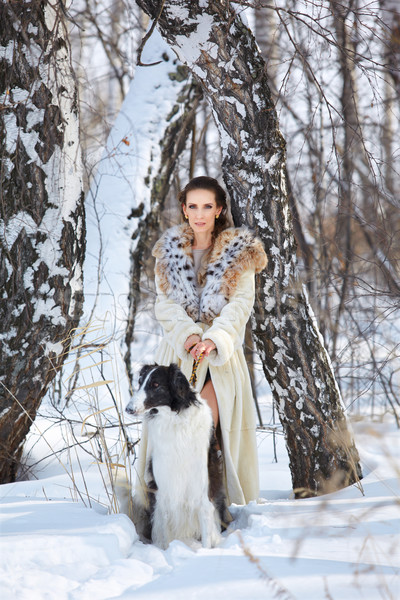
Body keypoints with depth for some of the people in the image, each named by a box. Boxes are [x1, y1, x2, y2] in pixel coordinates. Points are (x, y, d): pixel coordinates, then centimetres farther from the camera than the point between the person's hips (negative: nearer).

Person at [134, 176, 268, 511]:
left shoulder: (239, 252, 3)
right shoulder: (169, 251, 11)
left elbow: (240, 304, -6)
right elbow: (165, 304, 4)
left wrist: (213, 339, -22)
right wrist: (188, 334, -15)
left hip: (221, 356, -2)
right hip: (177, 352, 2)